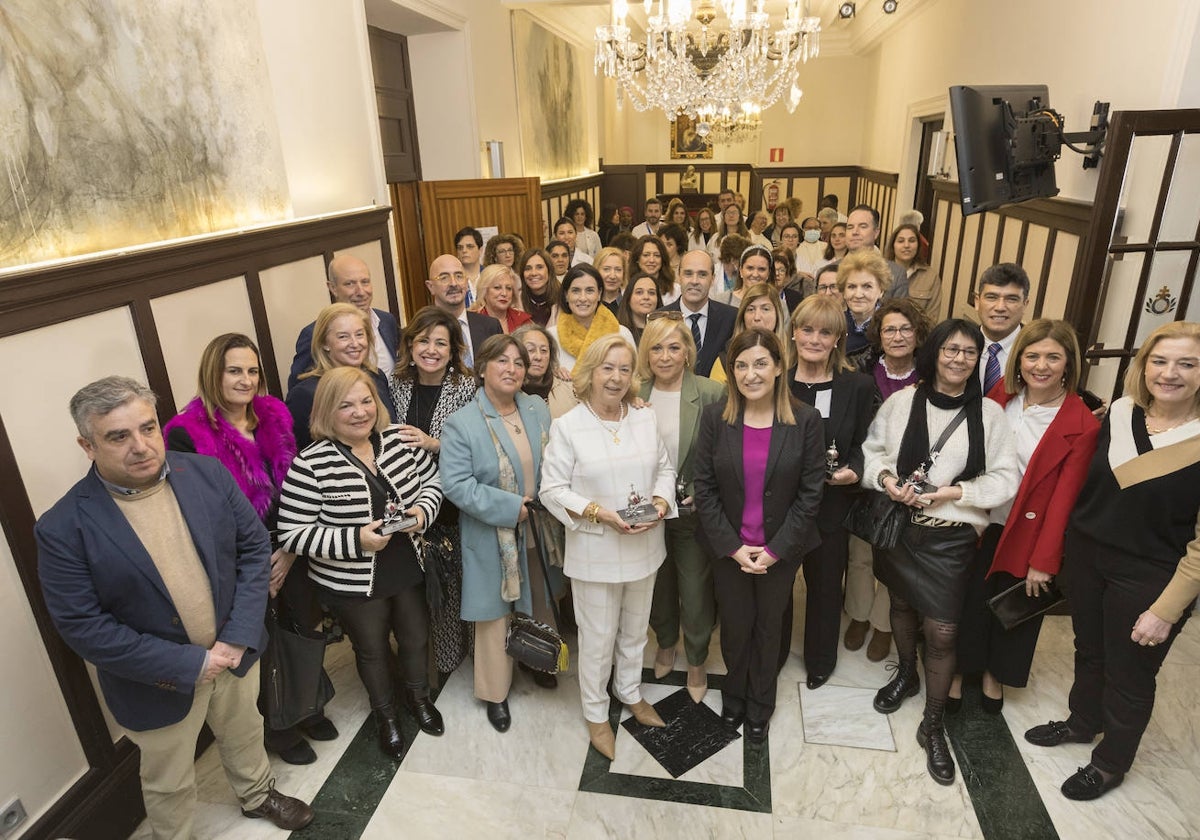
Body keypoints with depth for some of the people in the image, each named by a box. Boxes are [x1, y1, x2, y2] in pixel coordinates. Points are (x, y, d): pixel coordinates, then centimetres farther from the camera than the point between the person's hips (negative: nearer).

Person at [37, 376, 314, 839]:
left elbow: (254, 546, -7)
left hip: (235, 651, 4)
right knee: (169, 782, 21)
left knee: (245, 733, 29)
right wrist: (189, 664, -21)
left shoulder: (208, 473, -12)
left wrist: (239, 637, -16)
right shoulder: (63, 528, -20)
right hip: (162, 679, -3)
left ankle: (257, 794, 58)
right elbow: (81, 625, -19)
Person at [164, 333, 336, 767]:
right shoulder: (188, 434, -17)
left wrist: (290, 549, -5)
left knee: (306, 627, 17)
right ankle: (277, 727, 40)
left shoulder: (274, 416, -2)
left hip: (287, 553, 5)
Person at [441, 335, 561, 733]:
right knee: (496, 614, 10)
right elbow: (456, 484, -21)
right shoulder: (462, 423, -15)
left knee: (541, 602, 22)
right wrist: (514, 508, -23)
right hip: (493, 541, -4)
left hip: (540, 533, 5)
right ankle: (495, 692, 31)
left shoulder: (538, 409, 0)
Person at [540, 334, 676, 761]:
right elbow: (552, 490, -12)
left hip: (643, 546, 5)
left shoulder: (645, 419, 0)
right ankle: (595, 713, 35)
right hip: (595, 550, -4)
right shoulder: (567, 426, -13)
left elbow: (665, 469, 8)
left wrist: (661, 502, -12)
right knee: (598, 638, 11)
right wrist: (600, 513, -23)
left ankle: (630, 692, 49)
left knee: (635, 629, 24)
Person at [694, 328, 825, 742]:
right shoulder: (714, 417, -10)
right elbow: (704, 489, -8)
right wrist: (733, 547, -12)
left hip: (781, 549, 0)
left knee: (769, 626, 18)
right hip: (728, 548, 0)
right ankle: (734, 695, 44)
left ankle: (760, 706, 43)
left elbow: (810, 492, -9)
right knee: (735, 626, 15)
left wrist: (775, 549, -13)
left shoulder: (805, 420, -11)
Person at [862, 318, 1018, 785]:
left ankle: (932, 726, 21)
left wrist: (958, 491, -18)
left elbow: (1005, 479, -4)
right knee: (902, 604, 21)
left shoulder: (989, 414, -6)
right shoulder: (901, 402, -5)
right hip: (898, 527, 2)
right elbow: (872, 450, 3)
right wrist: (885, 479, -15)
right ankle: (906, 676, 50)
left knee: (942, 632, 0)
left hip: (951, 536, -2)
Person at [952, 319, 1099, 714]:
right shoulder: (1001, 397, -5)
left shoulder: (1082, 426, -15)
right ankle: (958, 671, 36)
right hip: (983, 524, 2)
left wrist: (1044, 560, -12)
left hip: (1029, 534, -2)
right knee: (969, 604, 14)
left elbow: (1064, 498, -14)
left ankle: (995, 674, 43)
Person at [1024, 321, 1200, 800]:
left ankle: (1111, 763, 36)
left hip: (1149, 577, -4)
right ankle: (1082, 722, 47)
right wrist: (1070, 542, 10)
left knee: (1129, 676, 13)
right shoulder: (1120, 413, -3)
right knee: (1089, 649, 22)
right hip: (1086, 554, 4)